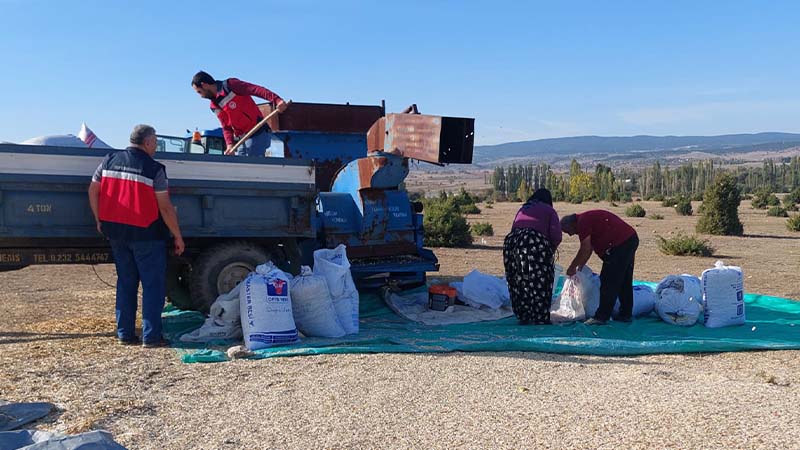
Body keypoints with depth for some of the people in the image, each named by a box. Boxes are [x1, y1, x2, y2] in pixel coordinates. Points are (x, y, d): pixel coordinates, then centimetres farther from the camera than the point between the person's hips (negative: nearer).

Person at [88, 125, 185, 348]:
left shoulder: (110, 160, 5)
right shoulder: (154, 169, -12)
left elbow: (93, 191, 9)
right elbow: (165, 208, -12)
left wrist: (99, 220, 19)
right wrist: (178, 237, -5)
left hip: (116, 232, 6)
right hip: (146, 234, -6)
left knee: (125, 283, 16)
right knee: (153, 285, 3)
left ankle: (125, 333, 19)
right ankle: (151, 336, 2)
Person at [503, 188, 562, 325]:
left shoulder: (523, 209, 30)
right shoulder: (549, 210, 15)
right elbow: (556, 235, 1)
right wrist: (551, 250, 18)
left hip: (511, 242, 5)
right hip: (535, 244, -5)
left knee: (518, 283, 13)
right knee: (539, 283, 3)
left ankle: (523, 317, 19)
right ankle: (540, 319, 5)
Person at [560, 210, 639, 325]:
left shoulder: (583, 221, -10)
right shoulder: (589, 218, 20)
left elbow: (585, 250, -13)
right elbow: (589, 249, 24)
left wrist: (572, 267, -3)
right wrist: (579, 268, 23)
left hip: (620, 244, -11)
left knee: (609, 282, -6)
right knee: (625, 282, 17)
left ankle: (601, 317, -3)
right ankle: (626, 314, 25)